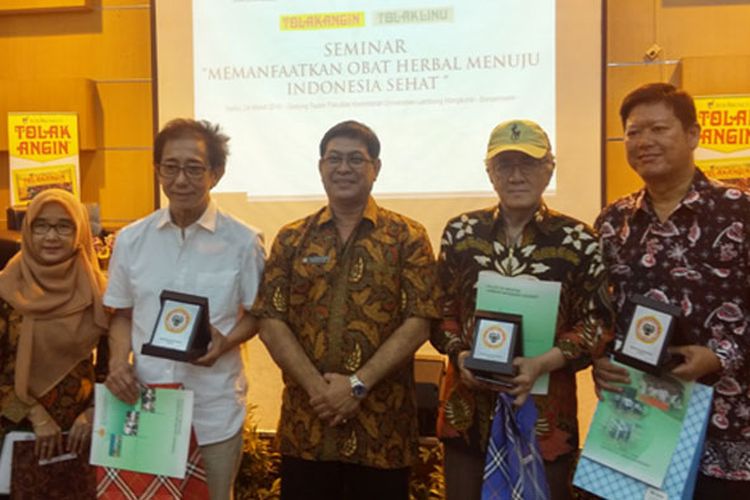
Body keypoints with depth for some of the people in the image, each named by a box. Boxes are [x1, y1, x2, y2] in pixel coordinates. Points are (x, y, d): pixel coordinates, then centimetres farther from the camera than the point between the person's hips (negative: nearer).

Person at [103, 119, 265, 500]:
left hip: (214, 407, -2)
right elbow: (122, 314, 11)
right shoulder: (130, 239, 1)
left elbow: (257, 313, 1)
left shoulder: (243, 241, -8)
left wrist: (226, 340, -18)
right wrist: (119, 360, -7)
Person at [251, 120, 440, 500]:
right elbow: (270, 322, 0)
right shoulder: (291, 239, 6)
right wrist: (317, 387, -12)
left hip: (383, 424, -1)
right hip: (305, 422, 2)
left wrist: (357, 385, -14)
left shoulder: (408, 237, 0)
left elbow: (418, 322, -7)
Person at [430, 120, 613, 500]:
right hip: (468, 412, 2)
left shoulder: (577, 240, -3)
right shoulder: (460, 232, 4)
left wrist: (540, 364, -18)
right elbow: (440, 310, 7)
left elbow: (596, 325, -4)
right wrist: (459, 355, -11)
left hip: (545, 413, -2)